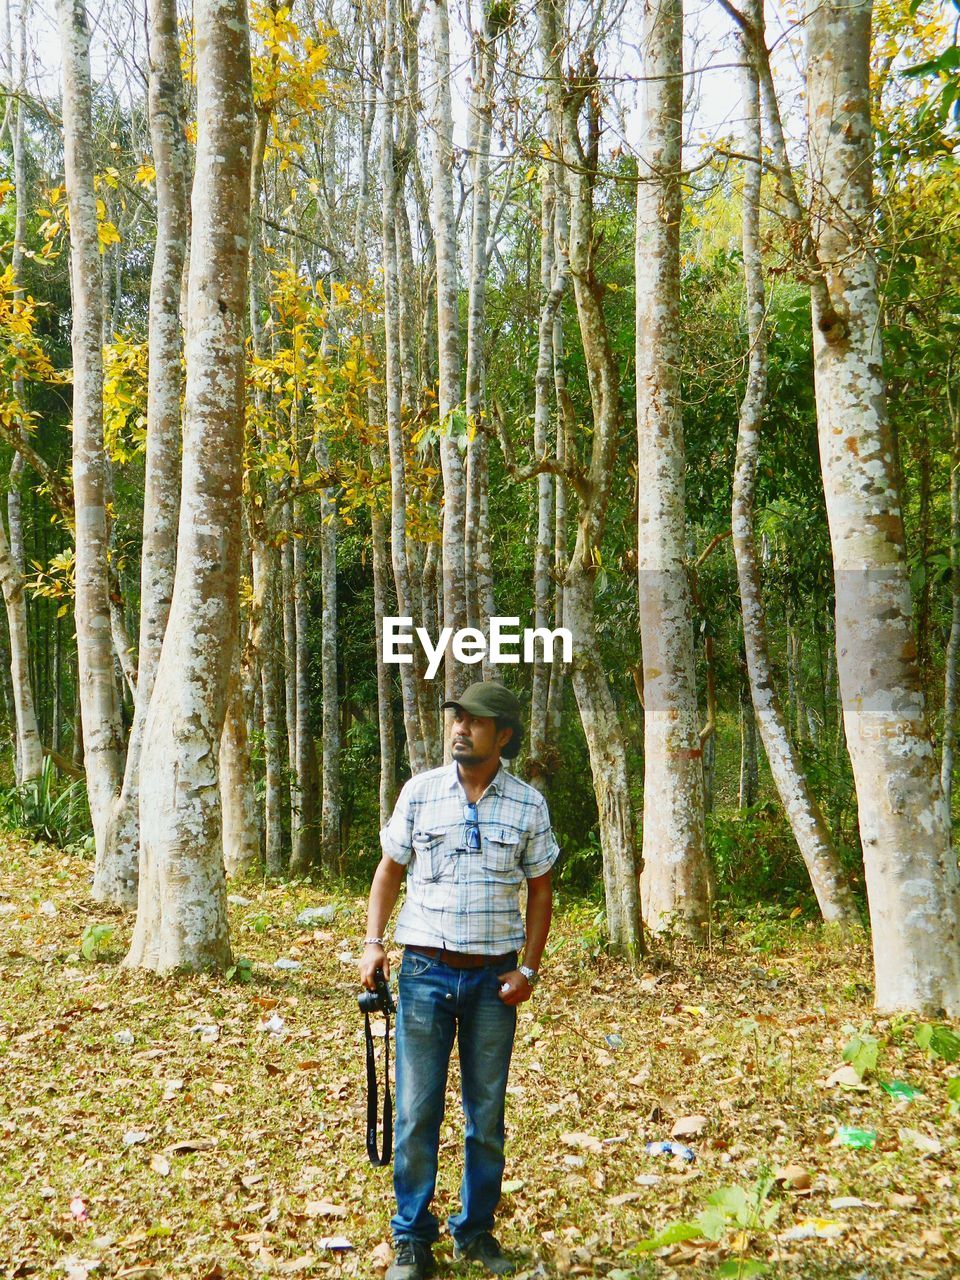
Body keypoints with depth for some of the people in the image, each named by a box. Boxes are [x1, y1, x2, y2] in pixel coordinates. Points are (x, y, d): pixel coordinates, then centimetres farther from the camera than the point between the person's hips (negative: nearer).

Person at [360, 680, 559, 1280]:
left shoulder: (528, 804, -1)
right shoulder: (420, 791, -1)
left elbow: (540, 889, 6)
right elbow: (390, 871, 7)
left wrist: (529, 969, -2)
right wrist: (373, 942, -4)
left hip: (494, 979, 1)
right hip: (426, 972, 0)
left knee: (487, 1113, 11)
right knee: (416, 1111, 3)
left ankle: (477, 1231, 28)